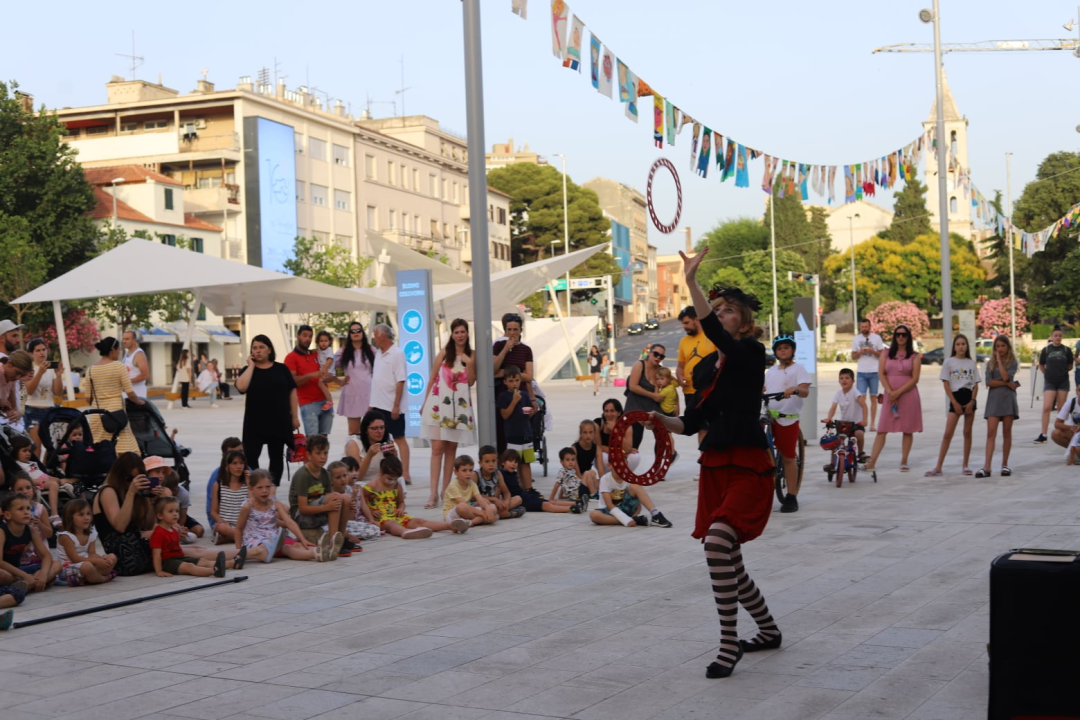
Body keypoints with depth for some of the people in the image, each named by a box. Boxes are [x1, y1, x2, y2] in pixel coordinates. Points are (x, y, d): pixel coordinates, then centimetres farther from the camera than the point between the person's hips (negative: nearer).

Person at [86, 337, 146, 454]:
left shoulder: (90, 369, 7)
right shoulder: (119, 366, -6)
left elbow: (88, 397, 9)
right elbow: (130, 393, -8)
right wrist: (140, 402, 10)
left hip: (97, 414, 5)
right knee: (122, 452, -3)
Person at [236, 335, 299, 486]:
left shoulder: (281, 369, 3)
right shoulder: (249, 370, 2)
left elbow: (292, 392, 6)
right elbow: (241, 387, -18)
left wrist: (295, 416, 2)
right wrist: (251, 366, -11)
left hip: (279, 421, 1)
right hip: (255, 422, -1)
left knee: (276, 457, 9)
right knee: (250, 457, -7)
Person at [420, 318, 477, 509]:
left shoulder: (471, 355, 8)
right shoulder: (444, 353, 4)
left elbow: (471, 381, 2)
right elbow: (432, 378, 7)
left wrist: (469, 363, -11)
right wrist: (425, 403, 6)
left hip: (459, 405, 2)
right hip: (439, 403, -2)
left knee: (451, 448, 7)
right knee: (437, 448, -9)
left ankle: (445, 490, 14)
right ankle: (434, 492, -13)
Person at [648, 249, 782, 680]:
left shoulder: (752, 353, -9)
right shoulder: (704, 369, 12)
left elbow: (714, 332, -29)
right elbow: (693, 423, 16)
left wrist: (691, 280, -35)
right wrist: (661, 420, -2)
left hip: (749, 467, -8)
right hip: (714, 466, 8)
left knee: (717, 541, -27)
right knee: (729, 563, 13)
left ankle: (729, 644, -18)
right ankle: (769, 630, 36)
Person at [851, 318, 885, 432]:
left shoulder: (877, 338, 3)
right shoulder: (856, 339, 9)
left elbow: (882, 355, 3)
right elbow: (853, 357, 10)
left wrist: (873, 351, -15)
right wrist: (860, 352, -10)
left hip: (874, 372, -1)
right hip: (861, 372, 1)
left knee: (873, 398, 4)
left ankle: (873, 424, 8)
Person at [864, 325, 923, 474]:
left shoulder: (915, 356, 4)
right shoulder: (886, 354, 10)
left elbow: (915, 379, -4)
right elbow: (881, 374, 1)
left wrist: (898, 393, -13)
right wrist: (890, 392, -12)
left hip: (908, 395, -1)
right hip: (889, 396, 1)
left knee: (908, 430, 2)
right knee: (882, 429, -3)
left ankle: (904, 462, 9)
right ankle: (872, 461, -6)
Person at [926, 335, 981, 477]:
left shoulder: (971, 363, 9)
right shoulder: (949, 362, 1)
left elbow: (976, 385, 6)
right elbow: (946, 384, -3)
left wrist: (972, 402, -8)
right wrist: (955, 403, -10)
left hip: (969, 399, 3)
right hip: (955, 398, -3)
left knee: (967, 432, 5)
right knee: (948, 433, -8)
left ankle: (965, 465, 13)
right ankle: (938, 467, -9)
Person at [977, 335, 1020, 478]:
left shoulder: (1012, 362, 4)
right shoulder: (990, 363, 9)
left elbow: (1005, 377, -14)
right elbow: (989, 382, -3)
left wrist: (999, 360, -8)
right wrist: (1008, 383, -10)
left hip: (1008, 399, -1)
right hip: (993, 400, 1)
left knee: (1006, 433, 5)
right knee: (991, 433, -7)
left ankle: (1005, 465, 14)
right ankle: (987, 467, -15)